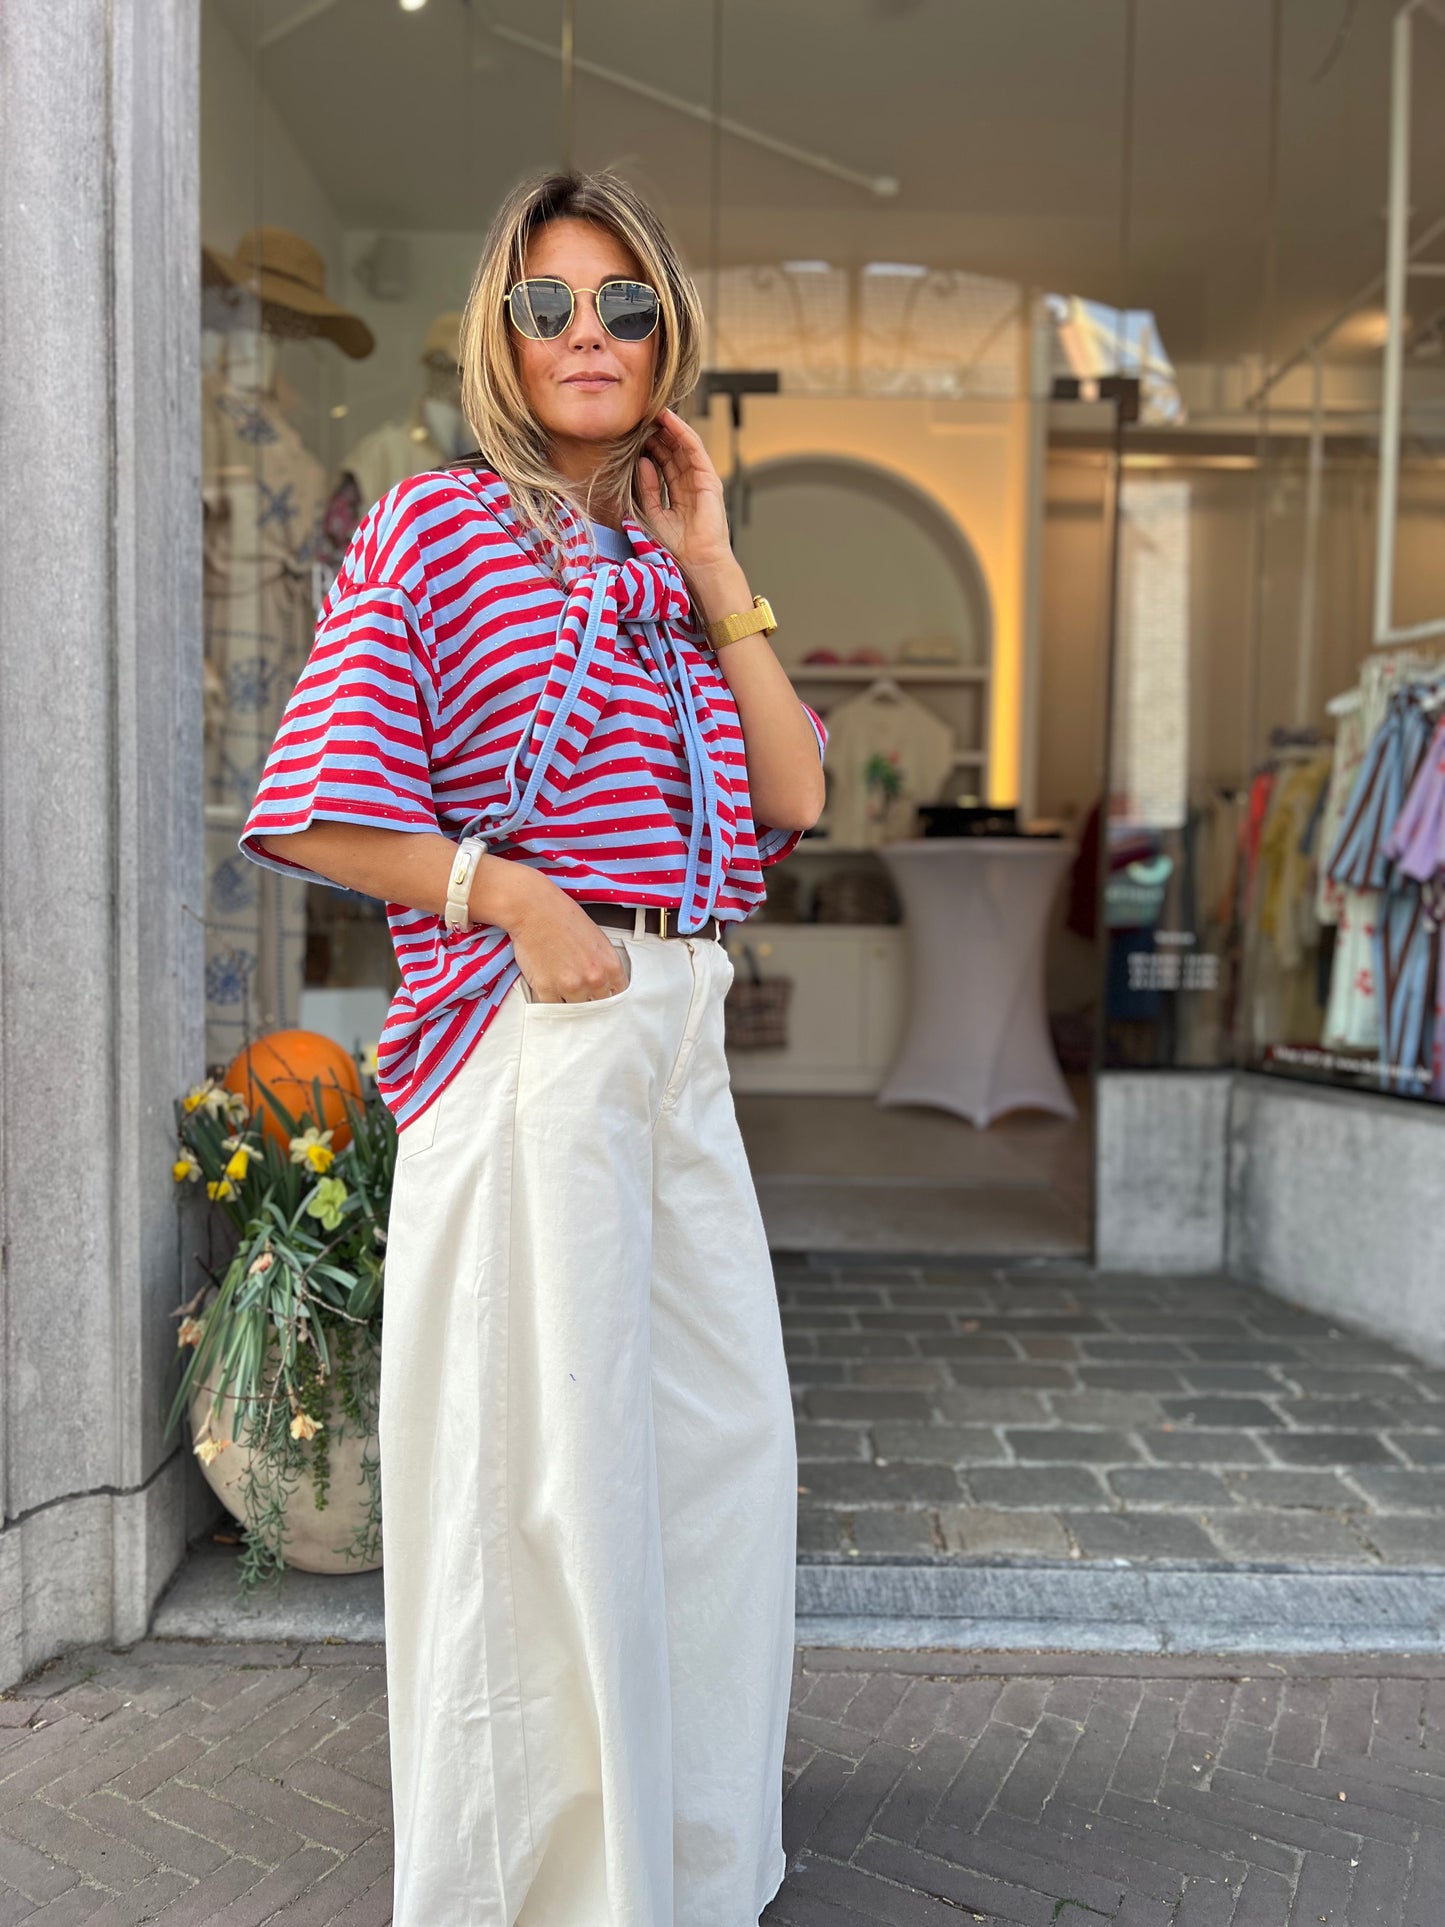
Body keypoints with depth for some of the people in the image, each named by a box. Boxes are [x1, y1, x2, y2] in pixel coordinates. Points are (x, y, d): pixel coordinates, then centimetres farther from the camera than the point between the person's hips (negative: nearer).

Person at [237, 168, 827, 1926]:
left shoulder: (663, 570, 17)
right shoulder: (433, 530, -2)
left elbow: (797, 794, 8)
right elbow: (317, 814, -8)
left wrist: (713, 568, 4)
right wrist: (513, 894, -17)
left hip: (682, 1034, 8)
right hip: (532, 1039, -7)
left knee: (724, 1440, 16)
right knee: (543, 1463, 1)